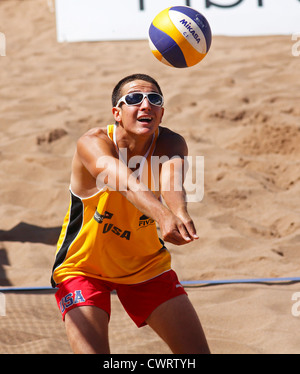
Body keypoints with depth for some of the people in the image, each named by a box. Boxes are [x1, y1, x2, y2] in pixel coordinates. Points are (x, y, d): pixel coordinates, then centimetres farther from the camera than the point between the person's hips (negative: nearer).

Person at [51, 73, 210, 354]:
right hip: (82, 267, -4)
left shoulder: (169, 144, -17)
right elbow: (120, 178, -49)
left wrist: (180, 214, -64)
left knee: (198, 352, 2)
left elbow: (171, 178, -40)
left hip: (145, 264, 4)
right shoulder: (93, 143, -27)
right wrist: (161, 214, -69)